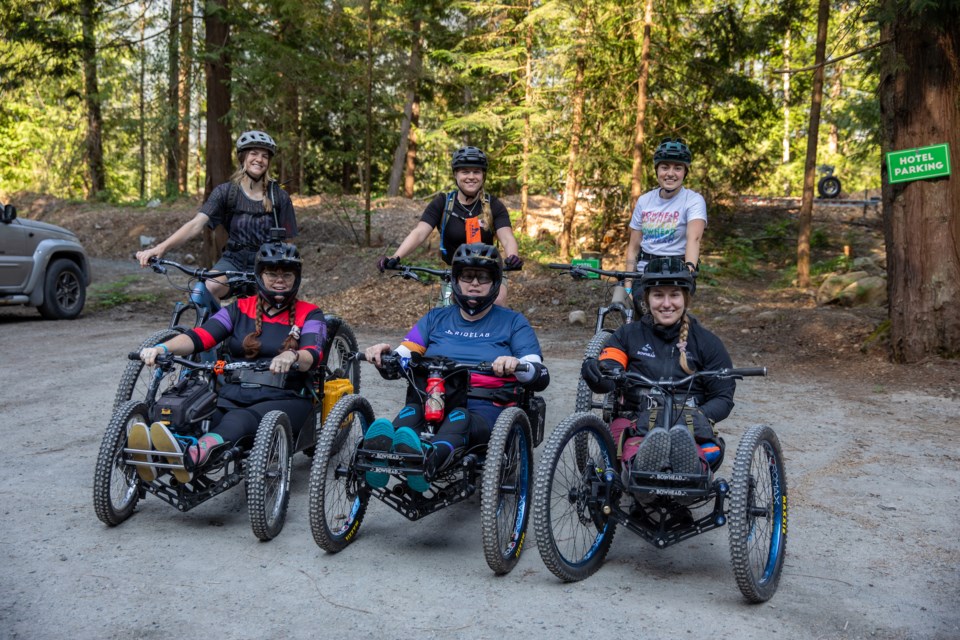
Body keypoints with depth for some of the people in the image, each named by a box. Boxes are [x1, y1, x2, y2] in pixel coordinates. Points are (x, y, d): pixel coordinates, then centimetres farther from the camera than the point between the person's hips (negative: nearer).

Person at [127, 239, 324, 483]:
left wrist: (292, 356, -37)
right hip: (235, 396, 4)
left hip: (286, 400, -4)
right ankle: (156, 456, -58)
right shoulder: (240, 309, 17)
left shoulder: (309, 315, 8)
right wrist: (163, 348, -18)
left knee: (243, 418, -37)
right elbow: (200, 336, 2)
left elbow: (312, 355, -12)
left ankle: (192, 457, -65)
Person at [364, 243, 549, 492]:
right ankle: (384, 453, -63)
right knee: (412, 409, -33)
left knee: (461, 418, -38)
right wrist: (383, 355, -12)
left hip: (485, 409, -2)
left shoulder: (513, 322, 13)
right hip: (432, 406, 3)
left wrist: (516, 365, -22)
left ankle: (430, 458, -68)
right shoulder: (436, 318, 21)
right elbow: (397, 365, 13)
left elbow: (541, 378, 1)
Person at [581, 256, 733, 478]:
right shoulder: (628, 335, 15)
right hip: (635, 421, 1)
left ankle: (690, 467, -69)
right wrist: (594, 373, -27)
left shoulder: (707, 342, 14)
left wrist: (700, 416, -13)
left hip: (688, 427, 0)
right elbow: (606, 381, -1)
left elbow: (723, 397, 10)